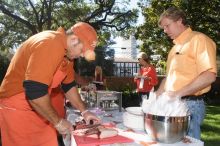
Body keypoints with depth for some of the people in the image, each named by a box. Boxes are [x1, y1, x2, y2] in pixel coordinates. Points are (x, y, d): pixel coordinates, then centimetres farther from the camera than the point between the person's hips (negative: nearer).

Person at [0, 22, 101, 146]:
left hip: (38, 110, 8)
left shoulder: (67, 51, 4)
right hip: (17, 110, -8)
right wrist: (58, 121, -20)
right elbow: (35, 91, -32)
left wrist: (84, 111, 10)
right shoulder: (50, 44, -26)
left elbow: (69, 85, 14)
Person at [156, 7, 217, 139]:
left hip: (190, 105, -8)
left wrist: (178, 93, -22)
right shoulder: (176, 47, 18)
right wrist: (156, 96, 11)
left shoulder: (199, 39, -9)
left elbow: (209, 76, -19)